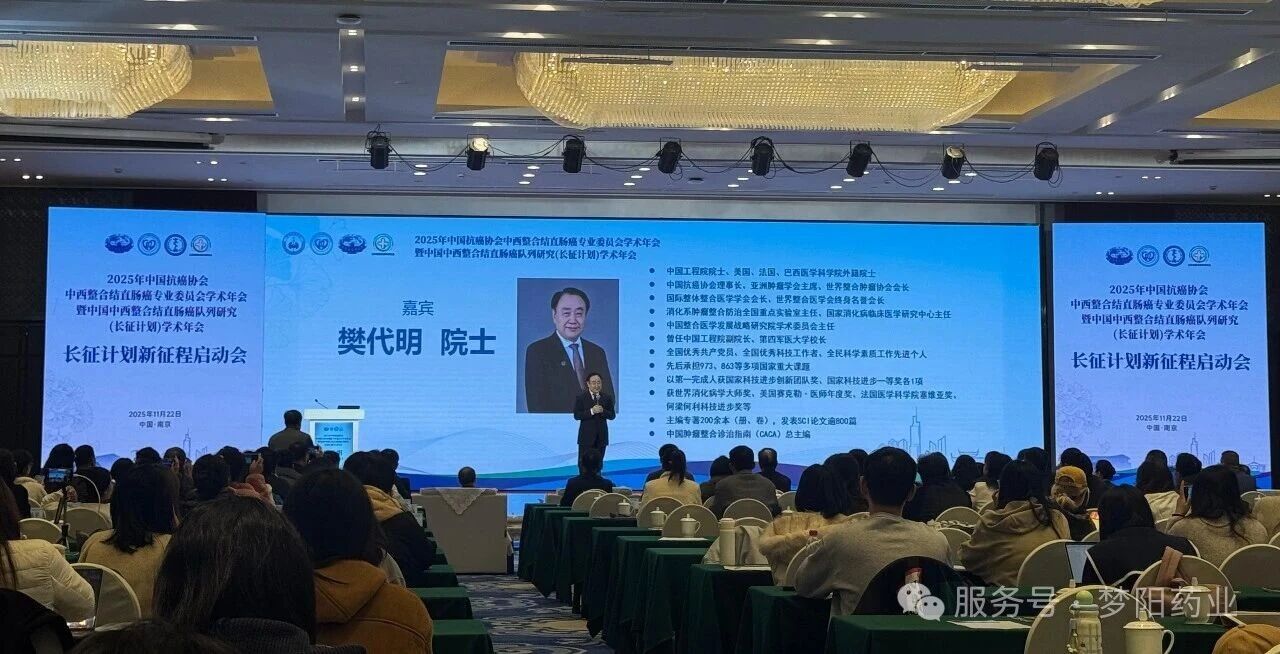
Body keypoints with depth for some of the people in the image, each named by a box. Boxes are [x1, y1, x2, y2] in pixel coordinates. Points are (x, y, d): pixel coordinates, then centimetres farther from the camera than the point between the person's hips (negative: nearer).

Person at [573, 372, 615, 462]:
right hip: (586, 437, -2)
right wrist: (591, 411, -20)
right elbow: (576, 415, -8)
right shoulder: (581, 398, -1)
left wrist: (603, 411, -16)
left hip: (601, 437, 3)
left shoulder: (607, 398, 6)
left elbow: (612, 415, 5)